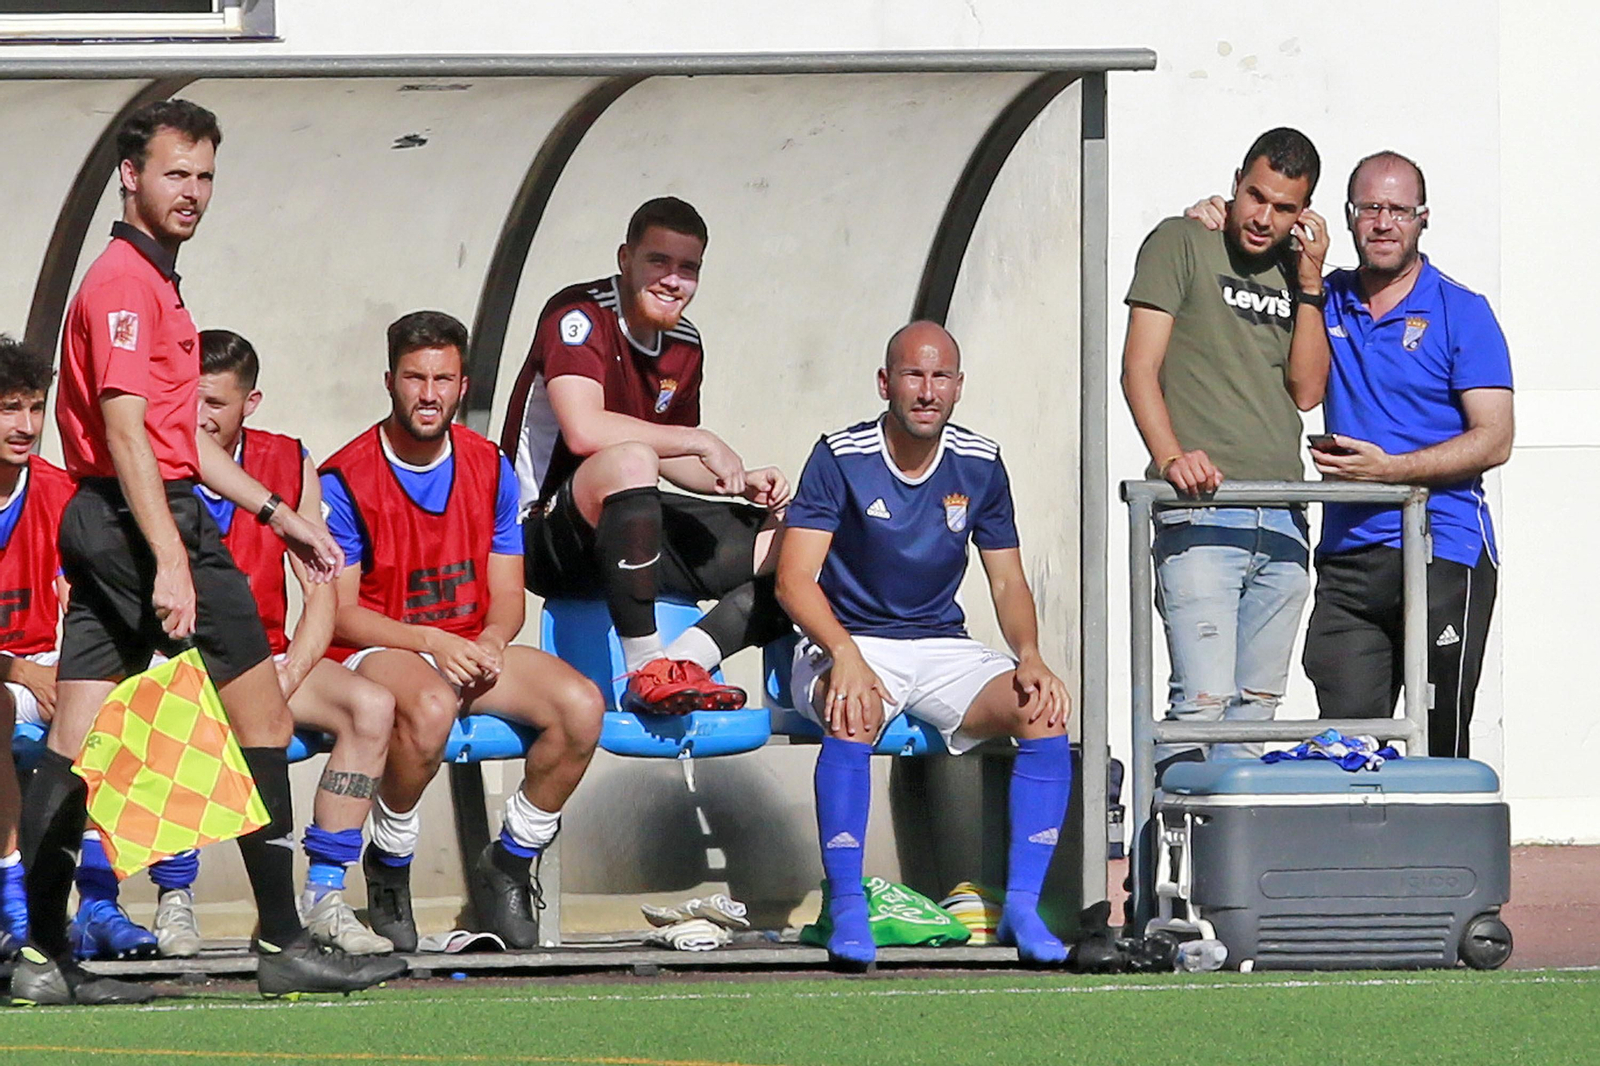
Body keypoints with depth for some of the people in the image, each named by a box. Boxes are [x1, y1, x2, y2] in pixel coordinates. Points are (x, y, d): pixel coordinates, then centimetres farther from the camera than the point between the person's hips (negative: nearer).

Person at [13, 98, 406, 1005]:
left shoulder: (152, 282, 21)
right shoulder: (127, 282, -12)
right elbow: (125, 428, -21)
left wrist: (276, 513, 29)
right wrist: (170, 561, -26)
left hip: (99, 523, 10)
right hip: (147, 520, -10)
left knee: (73, 743, 4)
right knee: (264, 721, -4)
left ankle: (44, 956, 2)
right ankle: (285, 943, -4)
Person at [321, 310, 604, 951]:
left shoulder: (490, 470, 8)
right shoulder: (346, 479, -7)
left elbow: (507, 598, 10)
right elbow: (340, 612, -9)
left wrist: (490, 644, -13)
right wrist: (429, 641, -22)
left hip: (472, 651, 5)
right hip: (376, 651, -5)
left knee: (580, 706, -21)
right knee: (430, 707, -40)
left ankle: (508, 868, -2)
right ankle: (387, 871, -15)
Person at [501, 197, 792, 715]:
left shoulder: (684, 346, 10)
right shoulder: (580, 316, -15)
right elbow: (584, 430, -30)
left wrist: (740, 481, 2)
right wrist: (700, 442, -22)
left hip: (625, 527, 9)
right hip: (545, 536, -9)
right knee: (629, 460, -40)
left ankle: (683, 659, -24)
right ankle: (647, 672, -39)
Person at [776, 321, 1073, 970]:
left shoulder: (979, 465, 5)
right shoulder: (841, 459, -7)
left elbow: (1008, 583, 10)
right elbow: (794, 579, -14)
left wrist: (1030, 658, -11)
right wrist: (846, 655, -32)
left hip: (943, 649, 4)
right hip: (849, 642, -4)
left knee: (1043, 711, -23)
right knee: (855, 714, -38)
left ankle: (1022, 904, -20)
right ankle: (846, 910, -32)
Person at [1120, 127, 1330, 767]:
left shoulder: (1295, 275, 19)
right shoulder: (1181, 245, 5)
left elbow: (1307, 391, 9)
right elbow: (1139, 366, -3)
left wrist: (1309, 285, 2)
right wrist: (1171, 456, -20)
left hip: (1282, 521, 6)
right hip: (1200, 514, -6)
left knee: (1259, 702, 5)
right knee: (1203, 699, -16)